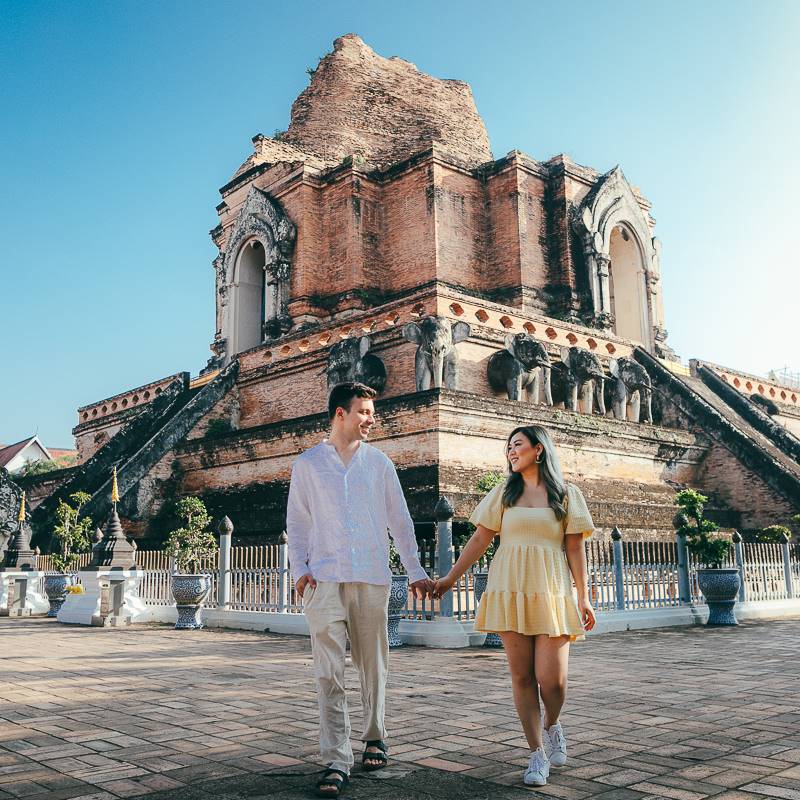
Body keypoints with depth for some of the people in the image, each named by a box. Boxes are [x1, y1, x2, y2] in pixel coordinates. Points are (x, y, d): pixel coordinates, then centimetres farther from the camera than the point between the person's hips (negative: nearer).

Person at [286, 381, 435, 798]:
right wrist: (300, 569, -5)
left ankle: (375, 737, 31)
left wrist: (415, 571, 9)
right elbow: (297, 522, 8)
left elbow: (399, 519, 11)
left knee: (372, 665, 10)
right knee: (329, 672, -7)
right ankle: (336, 762, -1)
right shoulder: (307, 464, 7)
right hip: (325, 577, -1)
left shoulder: (378, 462, 10)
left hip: (372, 577, 2)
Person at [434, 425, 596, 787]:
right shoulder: (503, 492, 11)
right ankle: (537, 753, 13)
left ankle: (552, 726, 25)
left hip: (551, 592, -1)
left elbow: (575, 548, 5)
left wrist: (583, 597, 0)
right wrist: (450, 578, 7)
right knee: (522, 675, 0)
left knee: (551, 678, -7)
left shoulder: (567, 494, 8)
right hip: (509, 590, 2)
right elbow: (480, 539, 10)